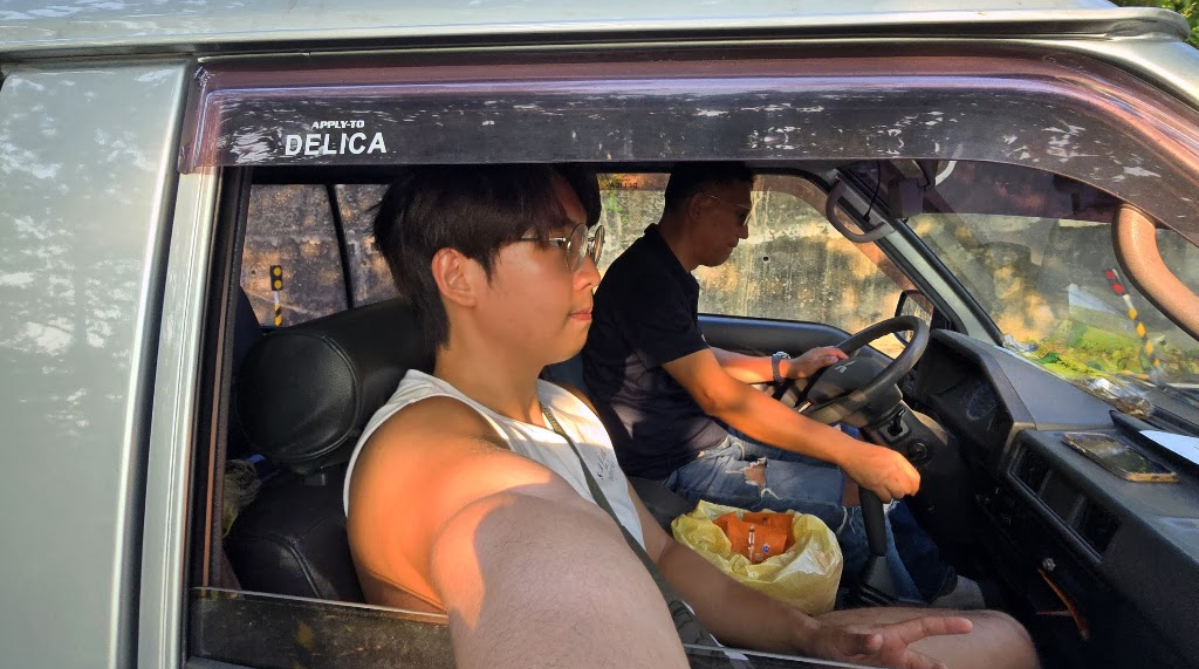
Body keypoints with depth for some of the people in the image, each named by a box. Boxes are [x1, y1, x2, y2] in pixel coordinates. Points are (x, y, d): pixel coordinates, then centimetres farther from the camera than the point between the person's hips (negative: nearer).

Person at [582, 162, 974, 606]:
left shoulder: (668, 274, 10)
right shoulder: (645, 280, -23)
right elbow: (718, 396, -28)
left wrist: (788, 366, 15)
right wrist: (851, 454, -29)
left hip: (708, 434, 11)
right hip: (682, 466, -10)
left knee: (852, 440, 11)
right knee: (859, 491, -14)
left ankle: (933, 582, 22)